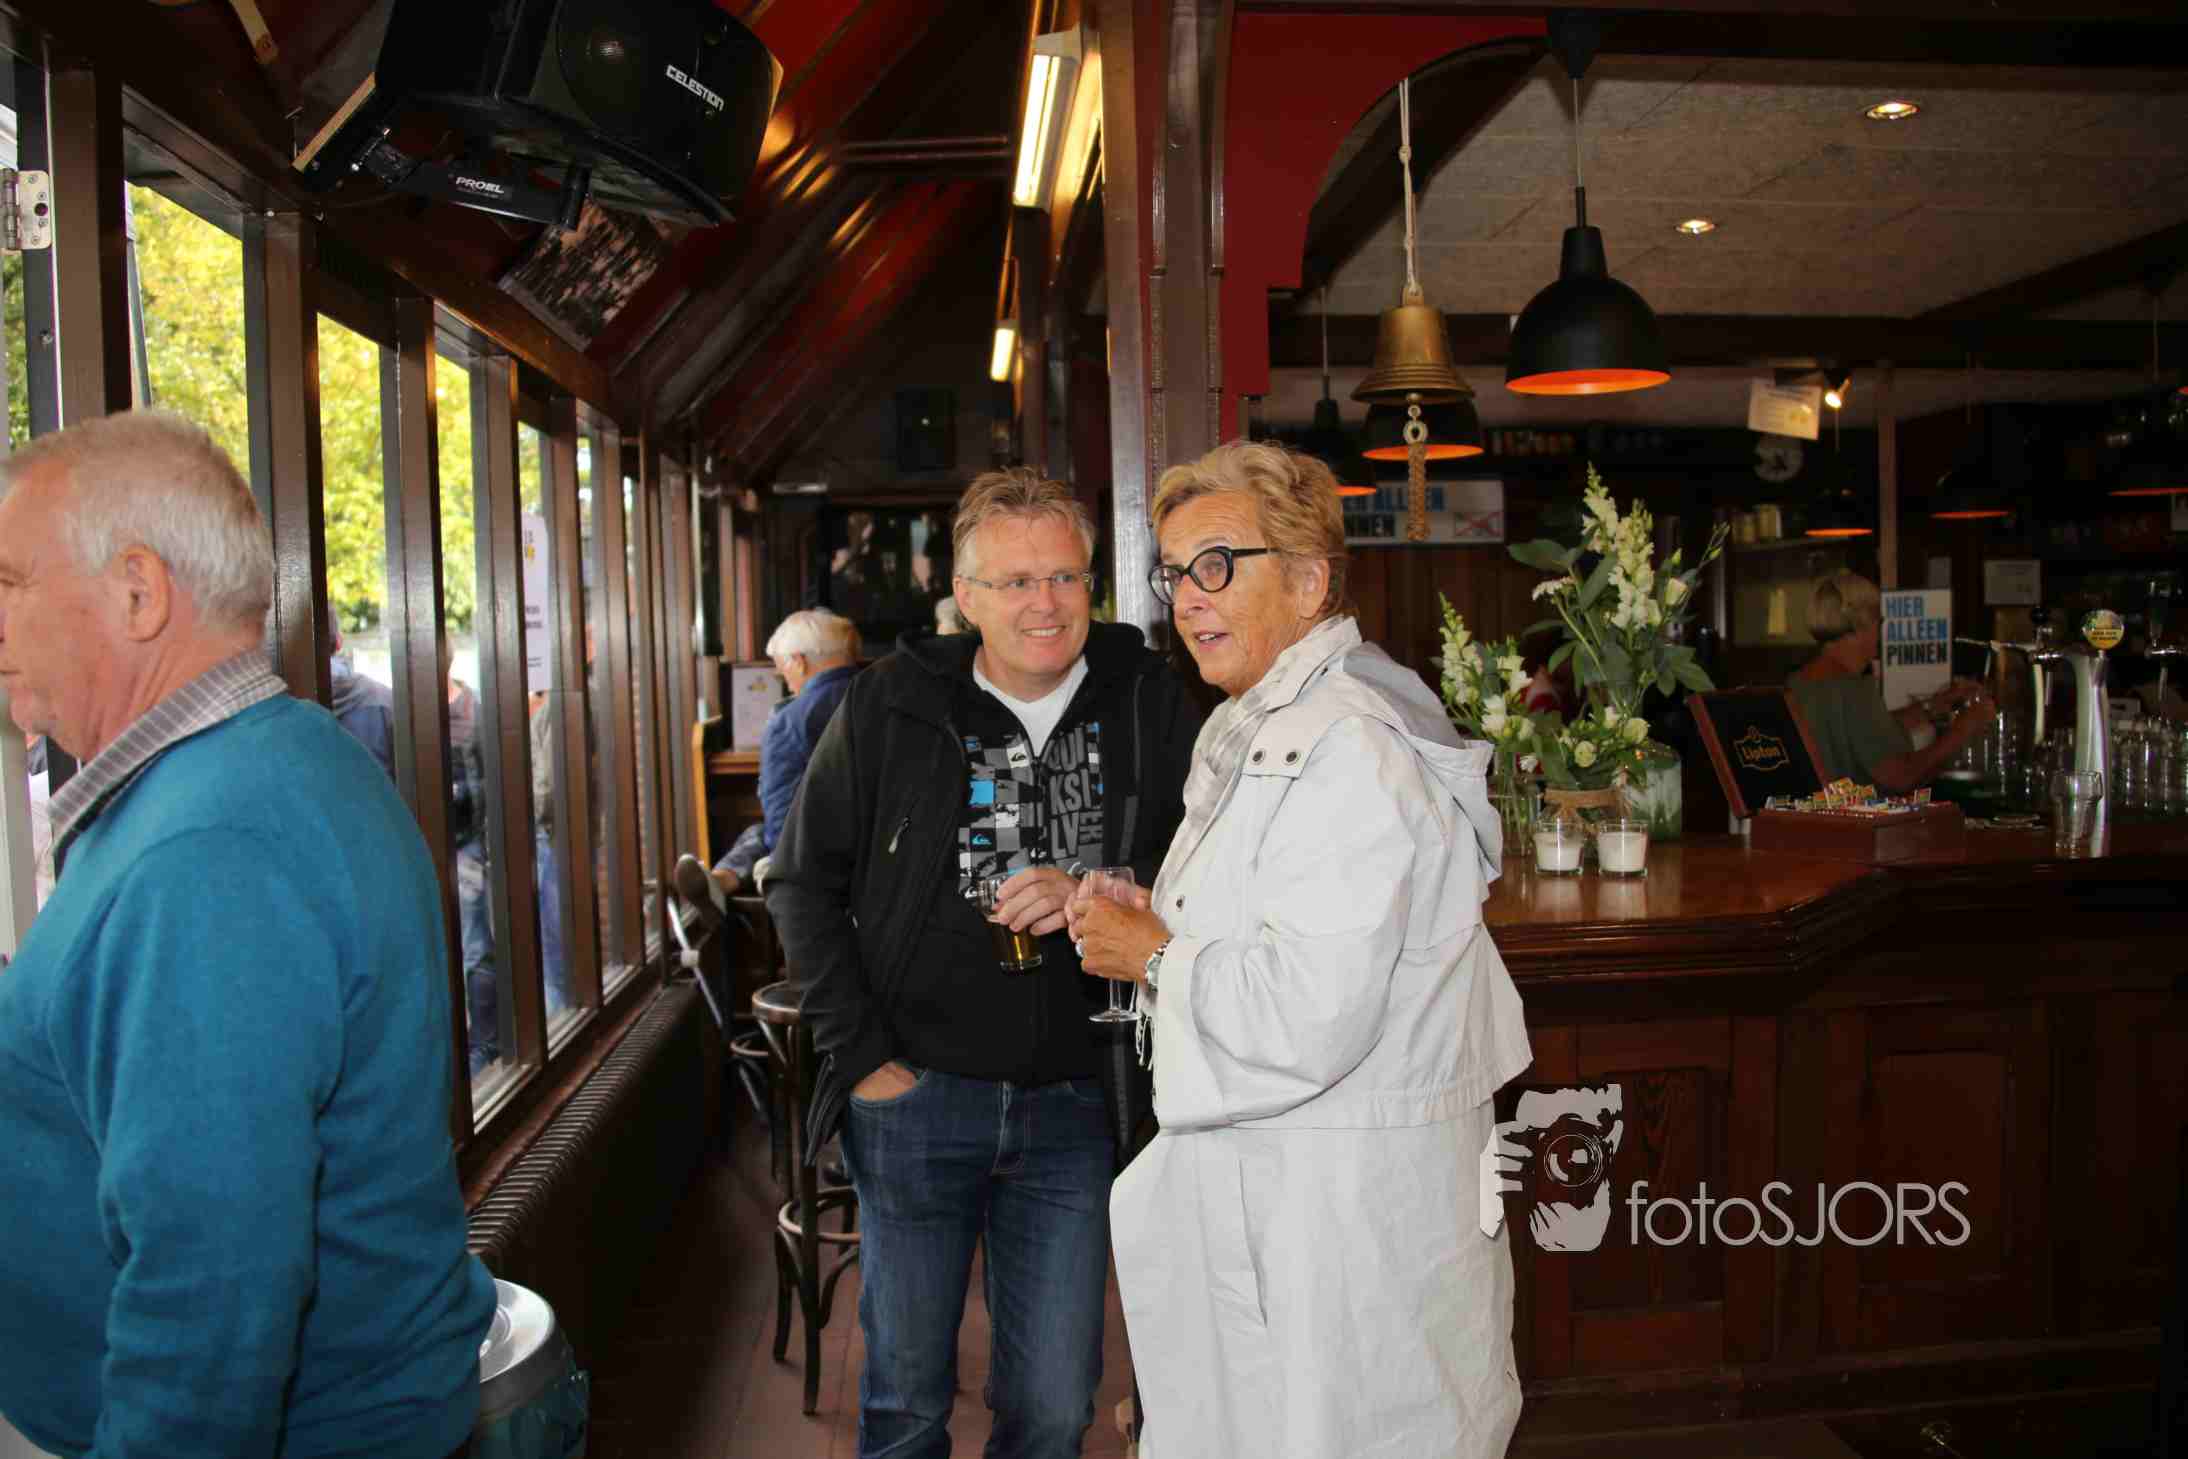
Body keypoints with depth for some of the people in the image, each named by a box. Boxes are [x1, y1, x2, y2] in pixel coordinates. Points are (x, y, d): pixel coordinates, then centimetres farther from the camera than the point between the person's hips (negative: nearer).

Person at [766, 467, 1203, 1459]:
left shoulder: (1150, 704, -2)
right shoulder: (891, 706, -4)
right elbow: (803, 882, 2)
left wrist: (1097, 895, -17)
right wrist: (858, 1053, -4)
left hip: (1073, 1104, 1)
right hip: (915, 1093, 0)